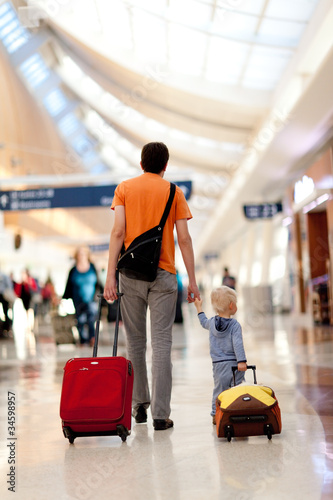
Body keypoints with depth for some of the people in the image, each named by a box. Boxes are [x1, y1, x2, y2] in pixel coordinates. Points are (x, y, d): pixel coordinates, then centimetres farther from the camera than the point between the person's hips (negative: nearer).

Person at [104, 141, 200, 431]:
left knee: (135, 342, 13)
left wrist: (110, 275, -5)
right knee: (162, 344, -1)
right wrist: (192, 281, 3)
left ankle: (139, 405, 21)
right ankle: (161, 414, -3)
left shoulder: (125, 188, 6)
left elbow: (118, 232, -4)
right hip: (163, 275, -1)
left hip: (131, 274, 1)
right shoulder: (173, 192, 5)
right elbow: (184, 239, 0)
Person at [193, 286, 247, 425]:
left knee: (219, 390, 12)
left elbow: (204, 322, 30)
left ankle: (216, 414, 14)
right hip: (234, 364, -4)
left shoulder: (212, 322, 6)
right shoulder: (235, 325, -8)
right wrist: (242, 361, -23)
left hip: (218, 364, 4)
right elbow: (237, 344, -18)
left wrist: (199, 308, 44)